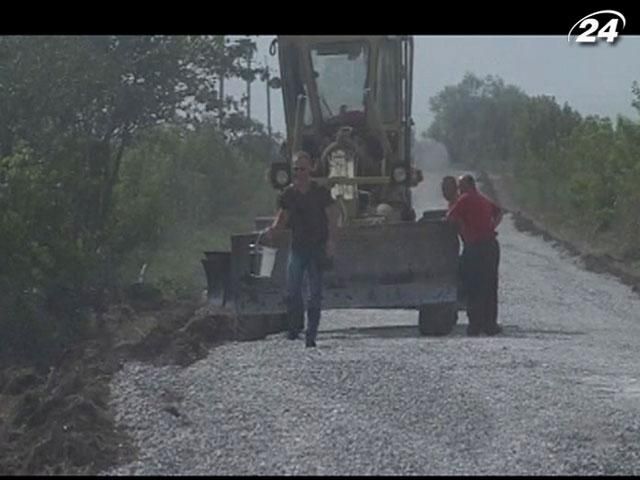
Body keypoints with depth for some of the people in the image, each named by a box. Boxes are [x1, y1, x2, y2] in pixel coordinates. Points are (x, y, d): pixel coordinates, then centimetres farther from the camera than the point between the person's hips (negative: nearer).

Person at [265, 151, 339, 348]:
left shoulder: (321, 193, -3)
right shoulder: (288, 194, 5)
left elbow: (332, 217, -3)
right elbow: (282, 217, 10)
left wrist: (331, 240, -15)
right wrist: (273, 229, -11)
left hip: (318, 248, -2)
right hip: (297, 246, 2)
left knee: (315, 292, -1)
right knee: (292, 290, -5)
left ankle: (311, 334, 2)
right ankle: (294, 326, 14)